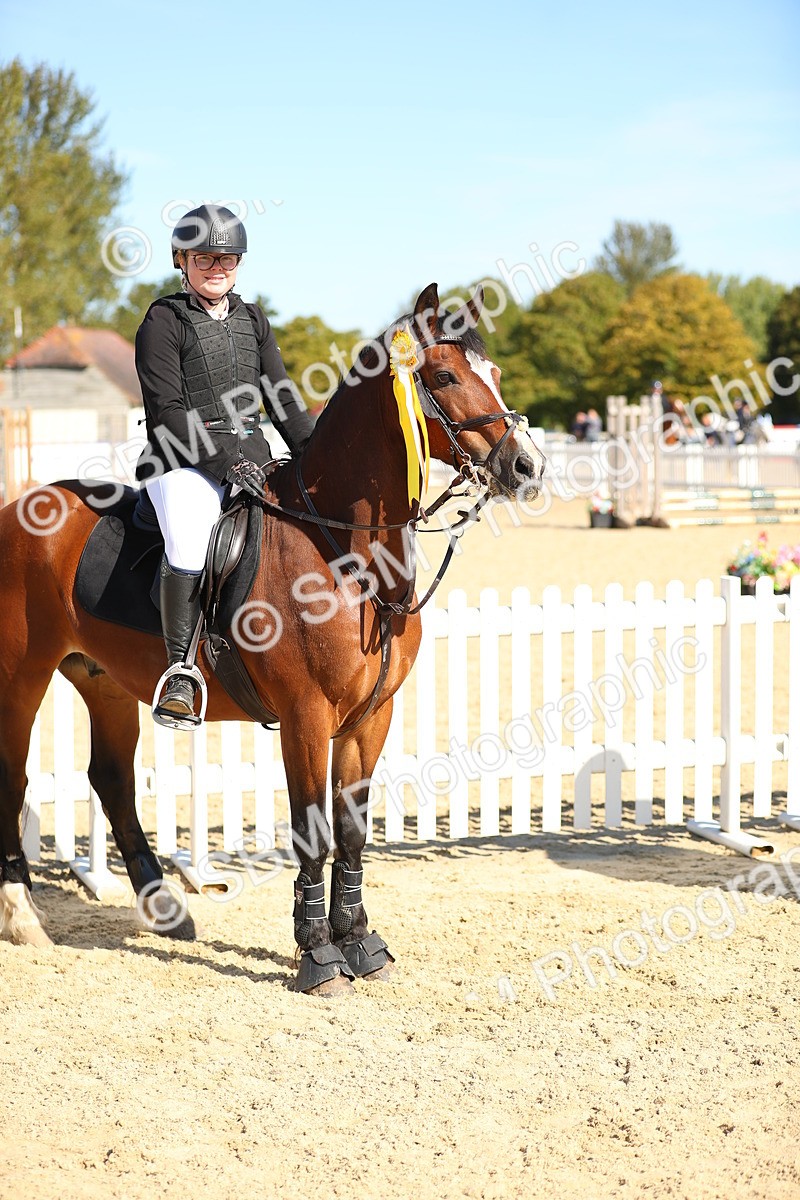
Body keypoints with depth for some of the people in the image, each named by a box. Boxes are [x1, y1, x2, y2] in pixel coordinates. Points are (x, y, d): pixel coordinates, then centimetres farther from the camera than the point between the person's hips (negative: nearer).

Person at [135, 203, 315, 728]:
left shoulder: (252, 320, 17)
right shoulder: (164, 321, -1)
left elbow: (282, 396, 16)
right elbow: (167, 411, -9)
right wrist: (225, 460, -18)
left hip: (251, 453, 6)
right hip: (184, 457, -6)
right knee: (191, 548, -32)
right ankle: (181, 672, -20)